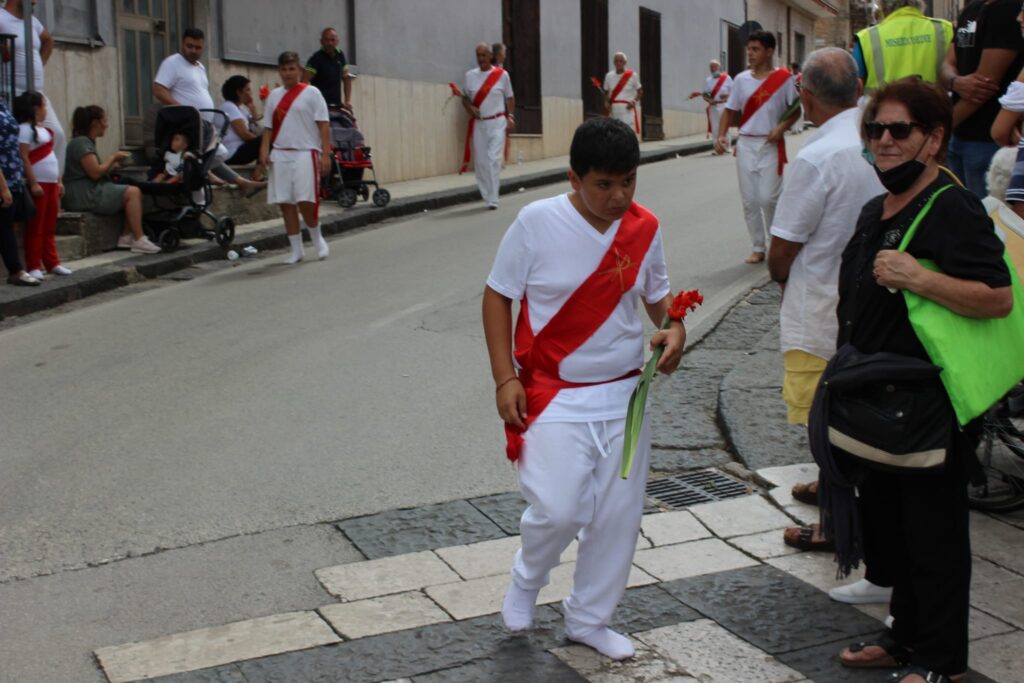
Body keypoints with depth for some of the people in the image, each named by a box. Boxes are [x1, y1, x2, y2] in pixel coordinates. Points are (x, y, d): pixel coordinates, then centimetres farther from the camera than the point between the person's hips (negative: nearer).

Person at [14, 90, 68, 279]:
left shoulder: (43, 129, 17)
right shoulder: (25, 129, -10)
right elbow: (24, 158, -16)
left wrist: (59, 181, 17)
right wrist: (33, 183, -21)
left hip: (51, 183, 9)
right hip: (38, 183, -9)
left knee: (50, 226, 12)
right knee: (36, 227, -4)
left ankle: (52, 263, 18)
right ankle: (33, 267, 0)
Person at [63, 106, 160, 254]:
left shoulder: (87, 142, 19)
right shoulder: (81, 143, -12)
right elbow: (95, 172, -18)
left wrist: (114, 164, 8)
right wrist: (113, 158, -4)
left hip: (92, 191, 10)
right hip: (83, 195, -10)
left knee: (134, 192, 5)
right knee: (133, 192, -17)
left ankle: (126, 237, -3)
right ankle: (139, 240, -19)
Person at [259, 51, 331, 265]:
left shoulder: (311, 93, 0)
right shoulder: (274, 96, 13)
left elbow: (323, 125, -3)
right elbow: (268, 127, 13)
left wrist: (325, 155, -11)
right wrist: (264, 151, -1)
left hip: (305, 153, -4)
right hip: (280, 154, 5)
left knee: (305, 202, -11)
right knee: (285, 203, 3)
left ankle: (317, 239, 15)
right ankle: (296, 249, 12)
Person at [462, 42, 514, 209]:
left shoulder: (502, 74, -1)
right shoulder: (470, 75, 5)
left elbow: (509, 98, 7)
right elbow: (465, 98, 11)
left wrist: (510, 117, -4)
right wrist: (470, 108, -10)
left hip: (497, 123, -3)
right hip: (478, 124, 3)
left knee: (494, 159, -13)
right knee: (480, 161, 4)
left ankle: (492, 199, -12)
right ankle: (487, 197, 16)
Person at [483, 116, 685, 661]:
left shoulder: (644, 228, -2)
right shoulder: (538, 222, -13)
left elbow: (657, 293, 13)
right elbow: (498, 295, -4)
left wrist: (673, 328, -9)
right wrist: (505, 378, -10)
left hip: (623, 395, 4)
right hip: (554, 395, -4)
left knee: (618, 515, 8)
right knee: (557, 510, -14)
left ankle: (587, 619, 30)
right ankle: (526, 579, 21)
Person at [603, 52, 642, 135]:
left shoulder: (633, 75, -4)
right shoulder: (609, 76, 5)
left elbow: (640, 91, 6)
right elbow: (606, 93, 15)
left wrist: (634, 101, -12)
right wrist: (606, 103, -4)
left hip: (628, 110, -3)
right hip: (614, 111, 3)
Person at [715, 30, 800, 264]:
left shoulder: (784, 78, -4)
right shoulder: (741, 80, 6)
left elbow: (796, 110, 2)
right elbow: (730, 111, 9)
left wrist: (782, 127, -15)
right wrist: (721, 135, -5)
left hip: (771, 145, -4)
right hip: (745, 144, 4)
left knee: (768, 198, -9)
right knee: (749, 200, 5)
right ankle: (758, 248, 17)